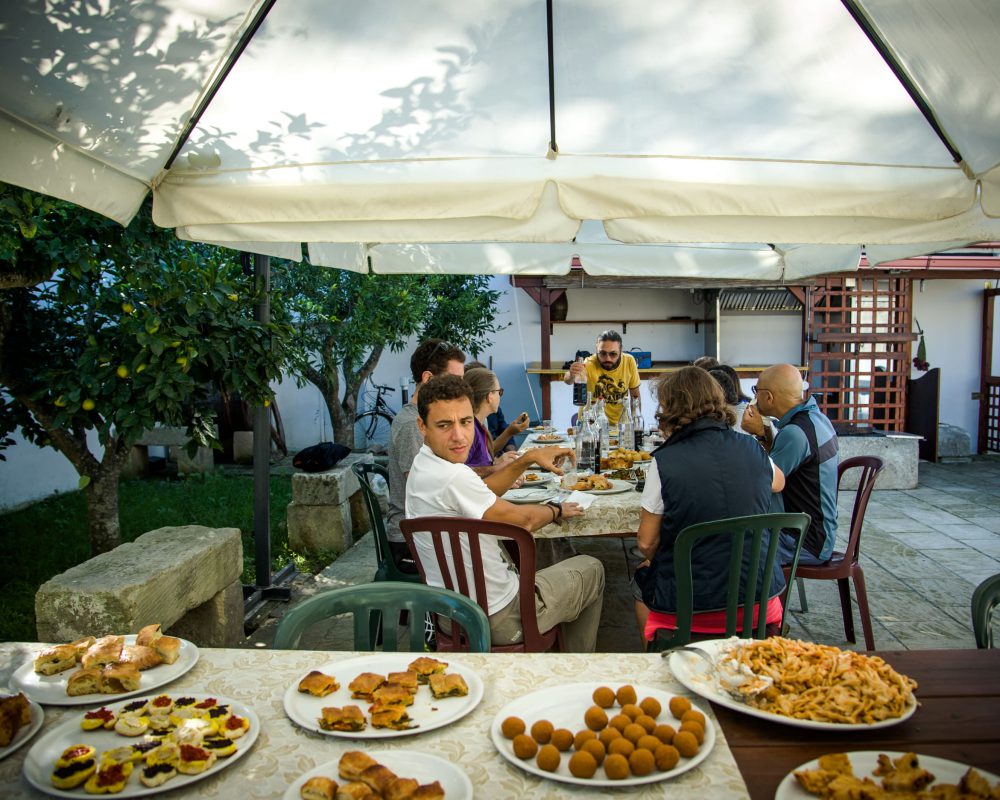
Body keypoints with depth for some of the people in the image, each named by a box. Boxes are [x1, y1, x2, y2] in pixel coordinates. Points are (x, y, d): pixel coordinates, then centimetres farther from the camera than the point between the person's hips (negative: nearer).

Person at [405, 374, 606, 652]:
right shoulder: (453, 477, -31)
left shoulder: (422, 466, -1)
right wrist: (556, 510, 3)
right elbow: (523, 520, -18)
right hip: (499, 620, -9)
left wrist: (528, 458, 6)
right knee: (591, 569, 15)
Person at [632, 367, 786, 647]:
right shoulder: (752, 450, -3)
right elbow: (778, 483, 21)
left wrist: (652, 561, 11)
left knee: (642, 580, 26)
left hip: (690, 606, -4)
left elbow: (646, 542, -10)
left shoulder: (665, 461, -17)